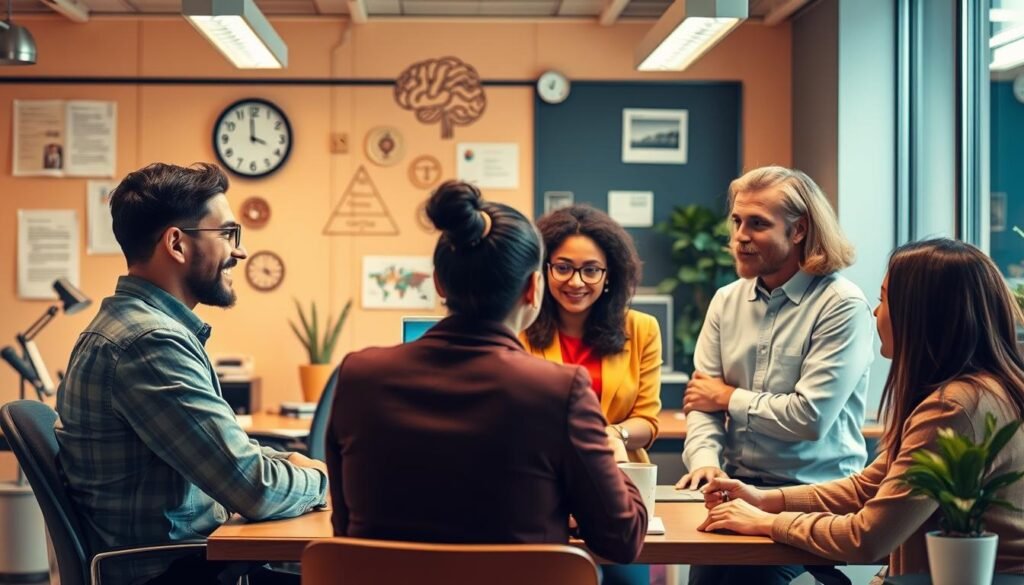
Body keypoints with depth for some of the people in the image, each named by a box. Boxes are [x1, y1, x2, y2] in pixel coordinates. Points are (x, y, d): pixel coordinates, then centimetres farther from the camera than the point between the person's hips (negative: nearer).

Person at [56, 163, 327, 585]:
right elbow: (255, 490, -23)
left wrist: (291, 463, 2)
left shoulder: (143, 322, 10)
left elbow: (221, 451, 18)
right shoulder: (148, 341, -22)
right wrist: (320, 480, -5)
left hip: (179, 548, 9)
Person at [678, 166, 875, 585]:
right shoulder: (726, 301, 10)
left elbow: (810, 417, -16)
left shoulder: (842, 305, -9)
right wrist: (705, 458, -15)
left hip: (815, 492, -4)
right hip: (738, 484, 4)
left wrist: (728, 397, -2)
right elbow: (701, 399, 6)